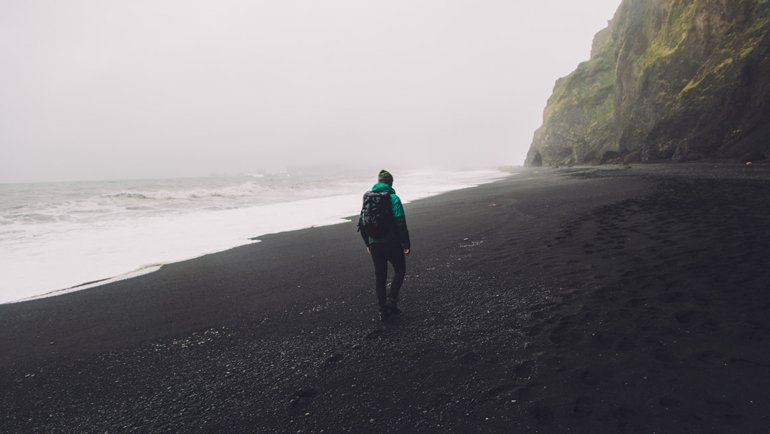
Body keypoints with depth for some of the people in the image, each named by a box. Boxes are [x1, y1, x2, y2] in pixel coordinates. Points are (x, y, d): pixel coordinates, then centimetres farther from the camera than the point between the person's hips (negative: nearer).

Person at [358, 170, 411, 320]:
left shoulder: (367, 198, 8)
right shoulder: (393, 198, -10)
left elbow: (361, 223, 12)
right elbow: (401, 224, -16)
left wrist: (367, 243, 21)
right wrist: (406, 244, -9)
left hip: (374, 244, 5)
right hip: (391, 243, -5)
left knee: (379, 276, 12)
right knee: (400, 270, 16)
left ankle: (383, 310, 18)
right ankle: (391, 300, 4)